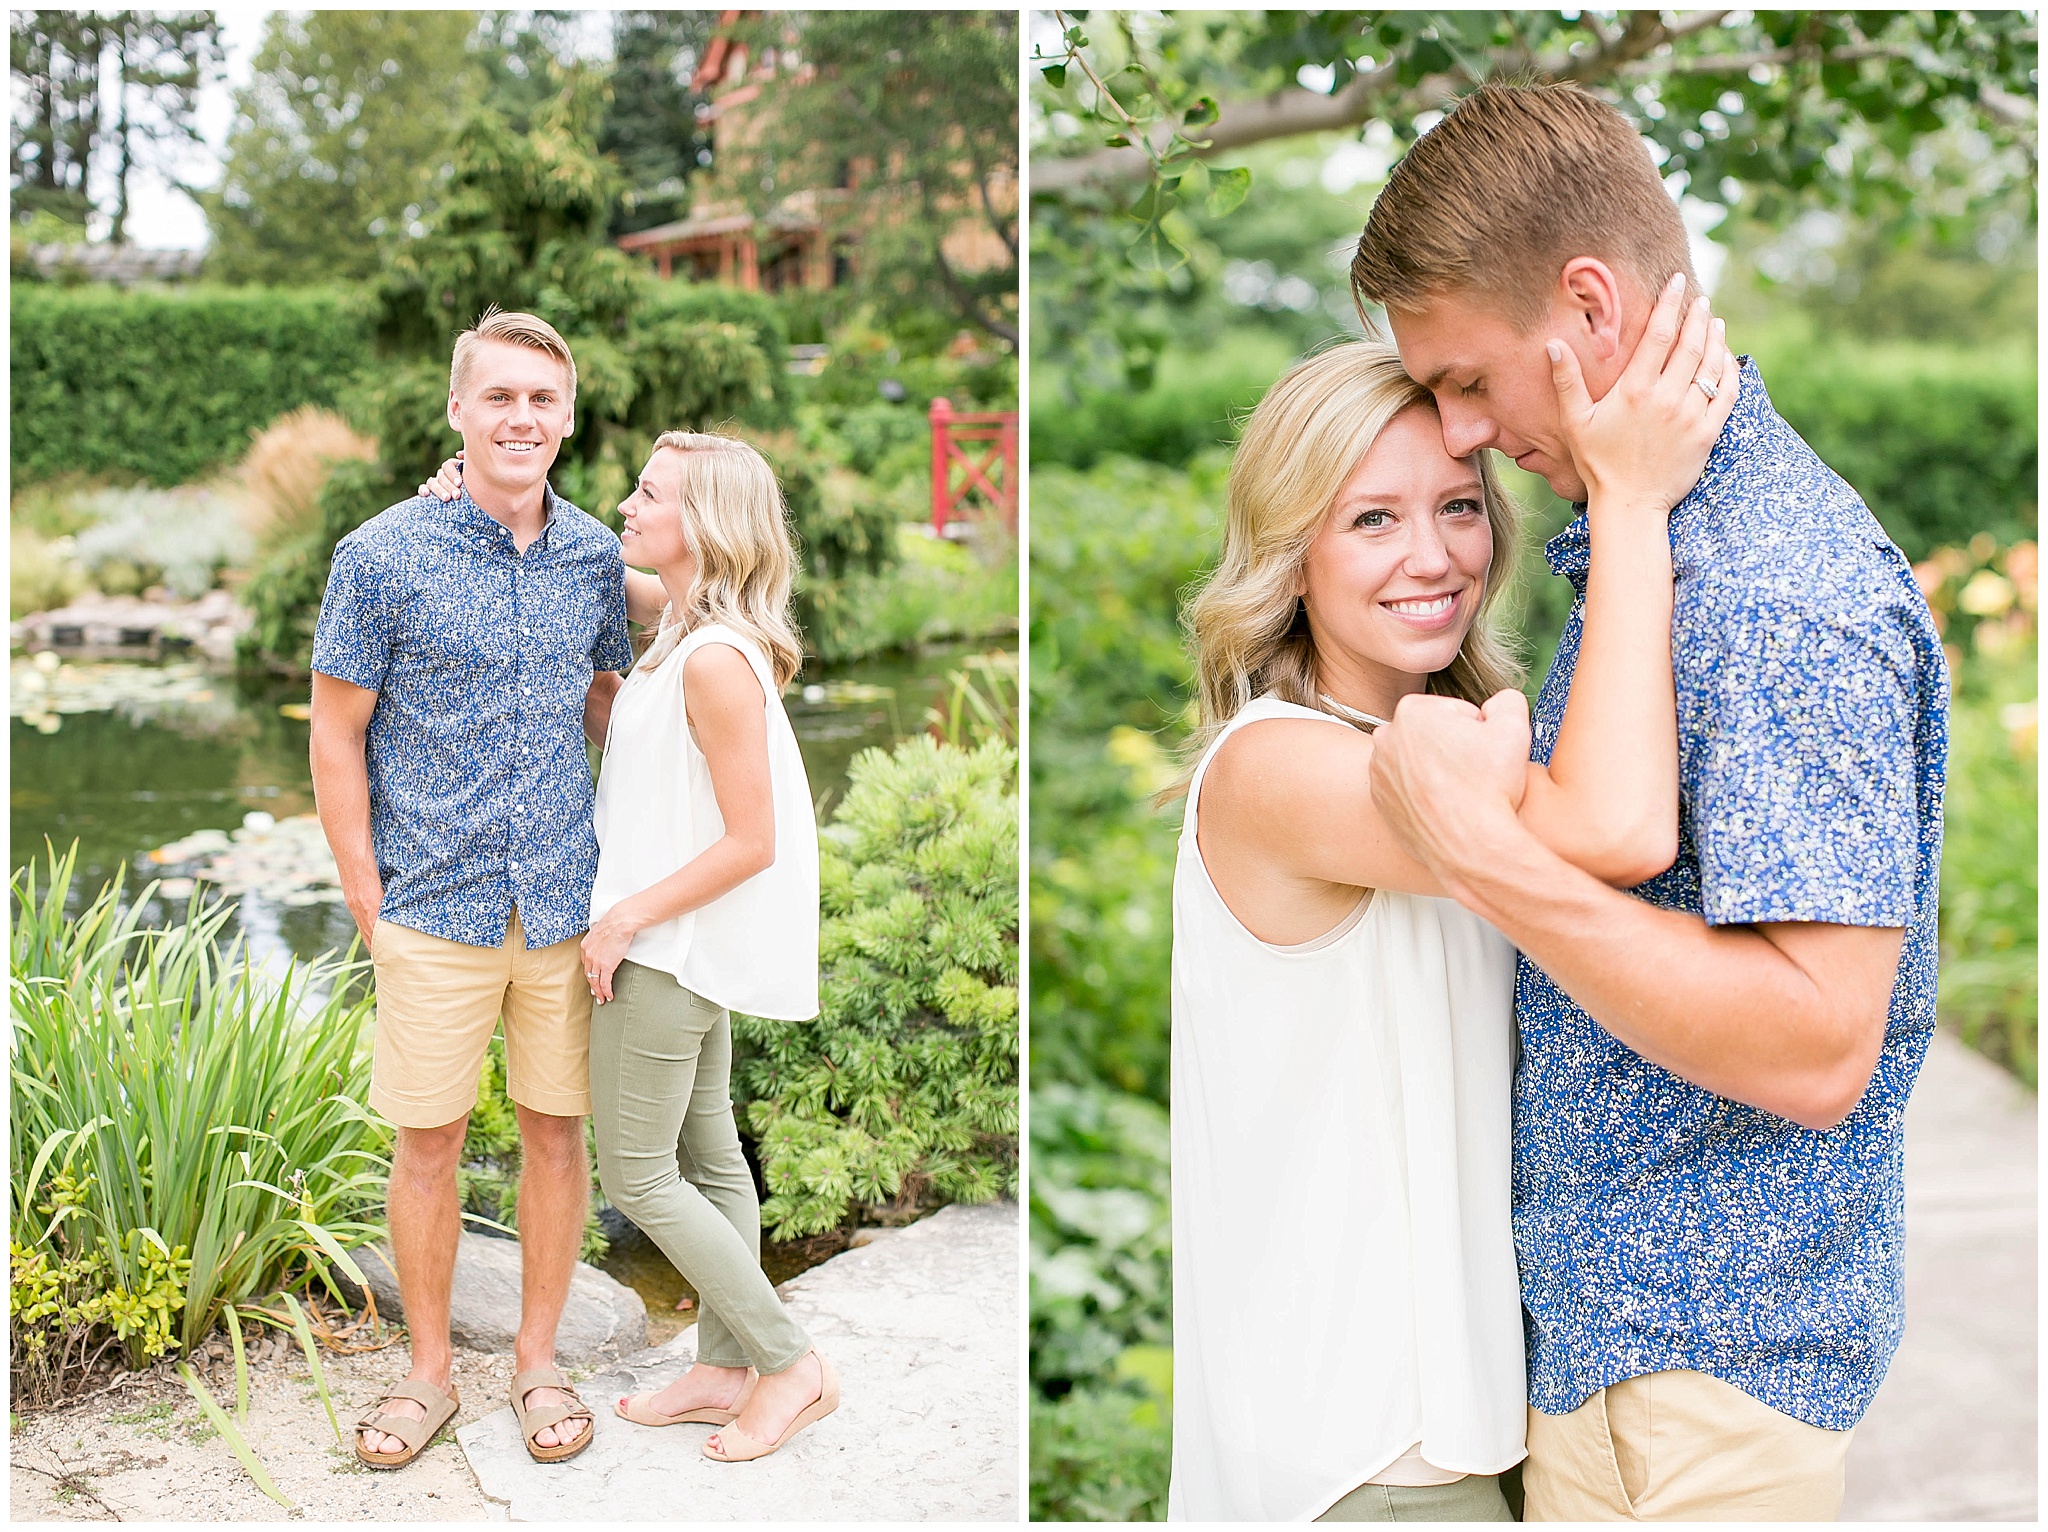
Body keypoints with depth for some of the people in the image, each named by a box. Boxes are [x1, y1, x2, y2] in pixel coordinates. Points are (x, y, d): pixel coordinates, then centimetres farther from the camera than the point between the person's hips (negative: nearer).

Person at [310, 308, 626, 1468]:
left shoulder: (597, 557, 3)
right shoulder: (382, 556, -8)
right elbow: (338, 734, -3)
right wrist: (369, 904, -5)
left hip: (566, 903, 3)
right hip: (436, 907, -2)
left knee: (559, 1131, 10)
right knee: (429, 1144, 7)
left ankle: (539, 1360, 27)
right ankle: (431, 1373, 25)